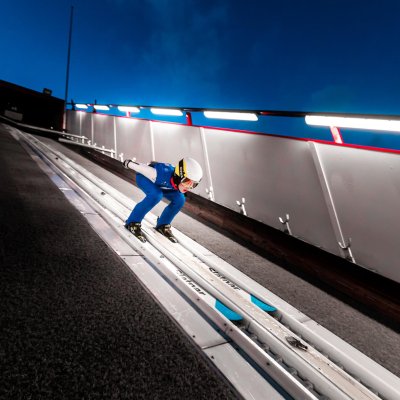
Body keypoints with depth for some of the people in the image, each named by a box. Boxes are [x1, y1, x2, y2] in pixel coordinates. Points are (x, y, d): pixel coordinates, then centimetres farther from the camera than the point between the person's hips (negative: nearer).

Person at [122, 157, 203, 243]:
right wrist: (128, 163, -8)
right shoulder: (163, 174, -44)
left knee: (179, 199, -13)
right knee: (156, 195, -35)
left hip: (159, 181, 6)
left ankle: (163, 226, 7)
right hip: (144, 177, -5)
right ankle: (133, 223, -18)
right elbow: (140, 166, -27)